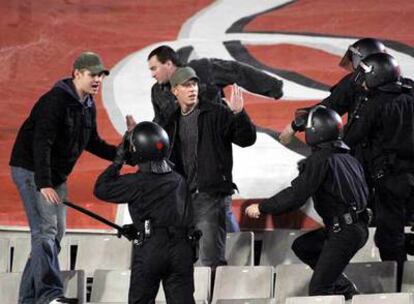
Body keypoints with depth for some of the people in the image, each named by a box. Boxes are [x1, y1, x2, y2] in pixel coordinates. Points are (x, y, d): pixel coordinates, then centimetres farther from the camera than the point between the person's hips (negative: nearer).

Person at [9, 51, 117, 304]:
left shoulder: (88, 106, 8)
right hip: (31, 170, -10)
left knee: (56, 233, 9)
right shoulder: (55, 100, -20)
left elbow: (92, 142, 21)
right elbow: (41, 143, -28)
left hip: (56, 176, 10)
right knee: (45, 230, -19)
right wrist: (44, 184, -35)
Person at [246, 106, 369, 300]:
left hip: (344, 232, -9)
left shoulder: (320, 159, -12)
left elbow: (296, 194, -15)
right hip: (358, 227, 9)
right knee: (301, 246, 21)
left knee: (318, 288, -6)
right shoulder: (348, 157, 15)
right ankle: (344, 287, 17)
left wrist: (262, 208, -5)